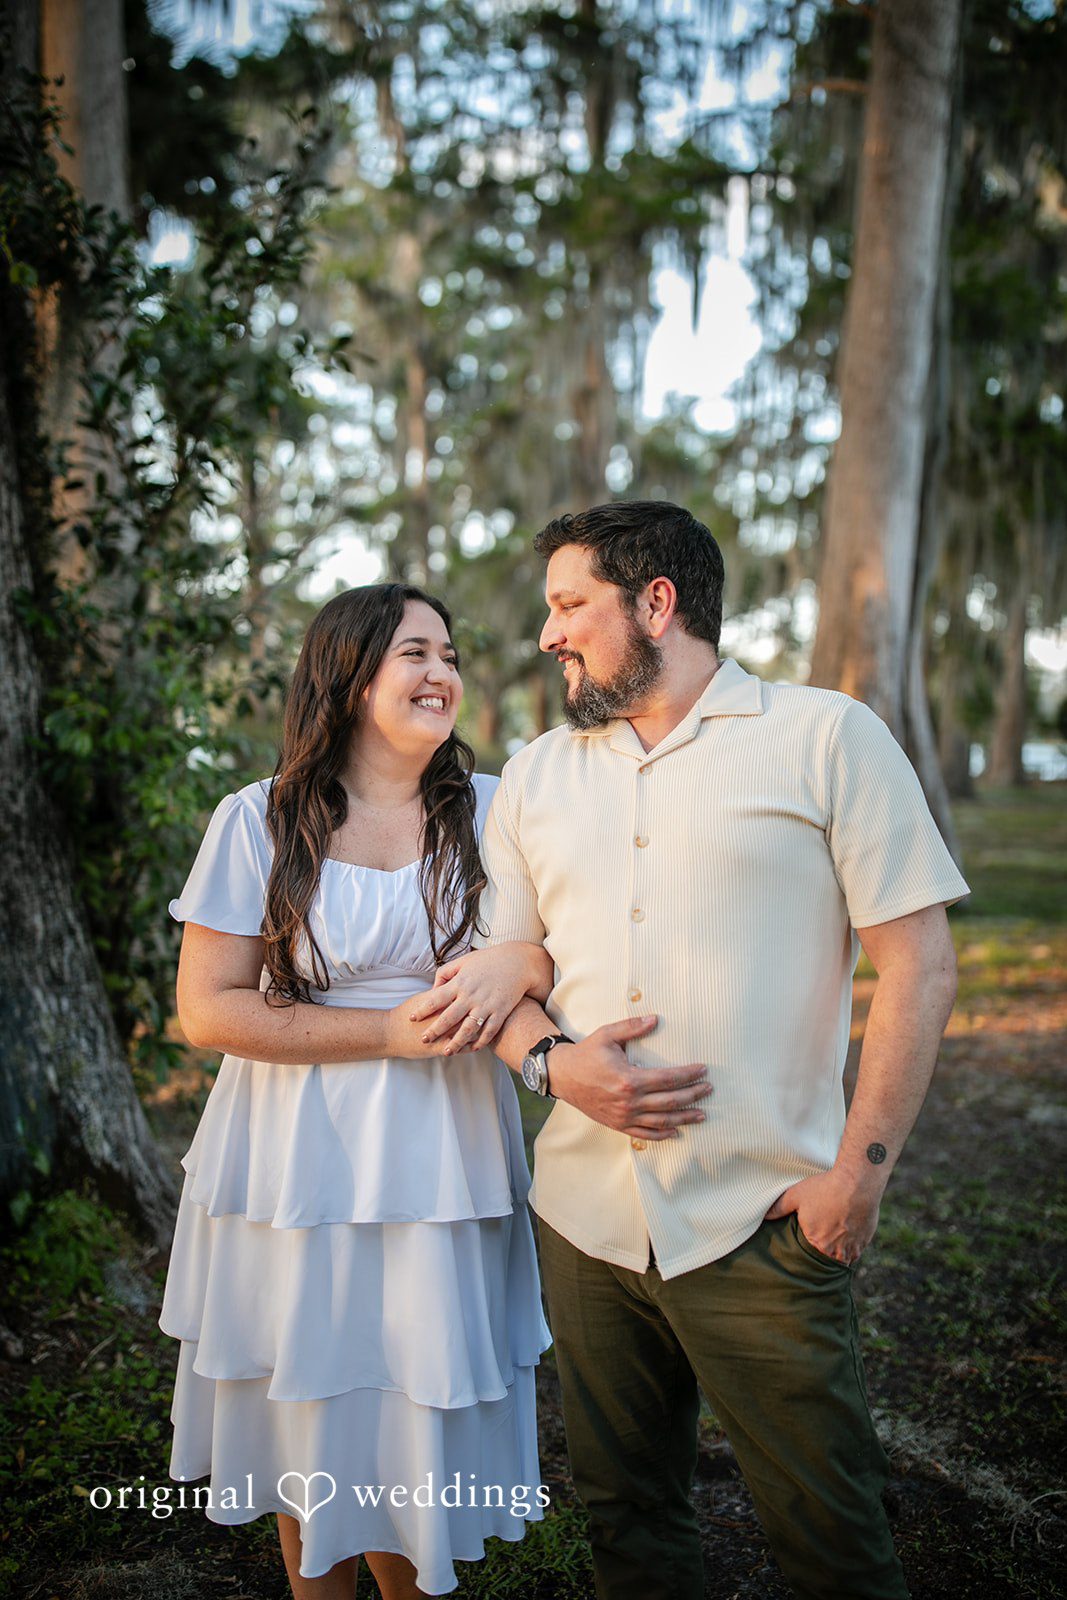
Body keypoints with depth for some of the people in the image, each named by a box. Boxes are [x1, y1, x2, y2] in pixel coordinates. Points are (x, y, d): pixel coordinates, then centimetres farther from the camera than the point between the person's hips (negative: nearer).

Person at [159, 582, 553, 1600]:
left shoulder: (492, 811, 1)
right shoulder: (260, 821, -5)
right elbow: (207, 1010, -7)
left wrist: (521, 964, -20)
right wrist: (390, 1031, -14)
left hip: (437, 1168, 1)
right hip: (297, 1167, -1)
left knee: (414, 1446, 9)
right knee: (309, 1438, 14)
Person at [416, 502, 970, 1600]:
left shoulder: (828, 738, -3)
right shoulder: (535, 775, 11)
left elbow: (919, 962, -6)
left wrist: (862, 1166, -11)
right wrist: (554, 1060, -8)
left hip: (760, 1223, -4)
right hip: (583, 1217, 4)